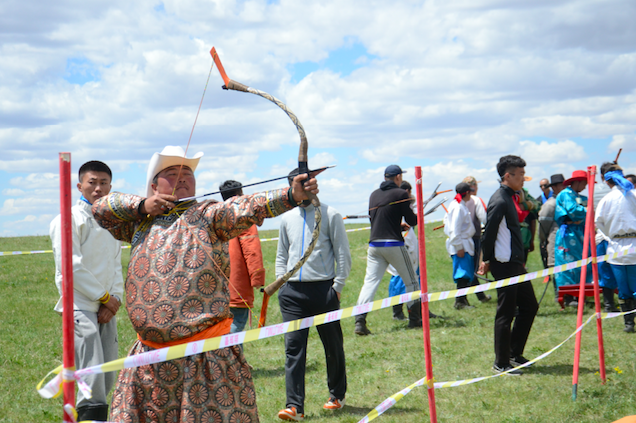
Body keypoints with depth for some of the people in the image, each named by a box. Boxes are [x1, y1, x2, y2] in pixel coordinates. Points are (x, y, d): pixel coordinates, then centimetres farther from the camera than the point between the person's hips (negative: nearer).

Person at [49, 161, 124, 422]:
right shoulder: (68, 220, -5)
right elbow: (71, 267, -11)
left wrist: (115, 298, 1)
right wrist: (104, 297, -8)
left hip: (106, 308, 7)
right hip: (80, 306, -7)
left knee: (107, 377, 5)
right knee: (92, 375, -17)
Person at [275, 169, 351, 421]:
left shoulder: (330, 215, 0)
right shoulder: (287, 218, 12)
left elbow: (343, 254, 1)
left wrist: (337, 287, -5)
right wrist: (281, 282, 10)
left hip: (323, 289, -3)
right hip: (292, 291, 3)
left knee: (333, 346, 8)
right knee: (293, 346, -7)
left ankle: (337, 396, 27)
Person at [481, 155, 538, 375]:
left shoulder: (510, 197, 14)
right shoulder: (500, 201, -17)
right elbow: (489, 233, -17)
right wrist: (488, 260, -9)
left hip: (516, 264, 10)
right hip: (504, 265, -10)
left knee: (529, 307, 15)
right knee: (506, 314, -3)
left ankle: (514, 353, 25)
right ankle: (501, 363, 6)